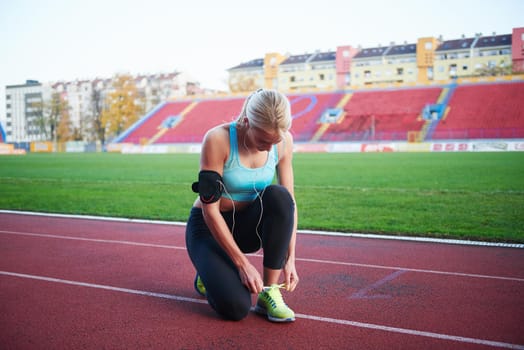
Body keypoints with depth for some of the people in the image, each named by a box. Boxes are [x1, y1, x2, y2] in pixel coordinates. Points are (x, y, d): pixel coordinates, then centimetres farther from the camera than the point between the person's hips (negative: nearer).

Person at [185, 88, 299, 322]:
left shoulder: (283, 141, -12)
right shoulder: (218, 139, -26)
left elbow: (289, 202, -6)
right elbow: (210, 210, -24)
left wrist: (290, 259, -14)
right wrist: (242, 263, -25)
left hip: (248, 225, 4)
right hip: (209, 226, -3)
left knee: (278, 196, -31)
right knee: (235, 307, -25)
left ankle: (269, 293, -19)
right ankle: (210, 273, 12)